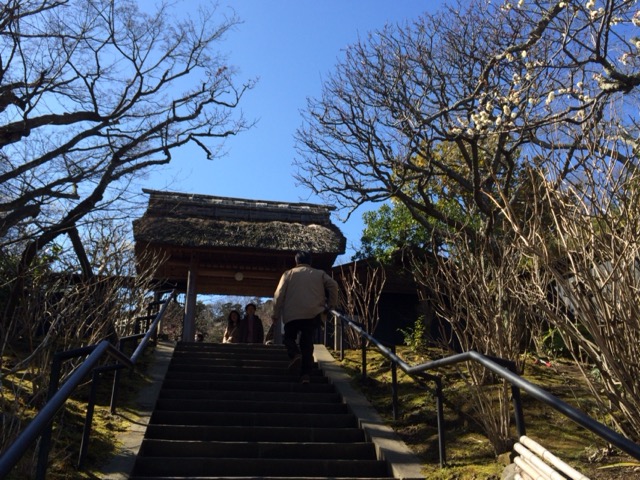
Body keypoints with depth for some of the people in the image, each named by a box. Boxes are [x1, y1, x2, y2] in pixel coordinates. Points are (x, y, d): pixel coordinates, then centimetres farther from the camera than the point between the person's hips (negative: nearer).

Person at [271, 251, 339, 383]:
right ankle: (305, 373, 2)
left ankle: (295, 354, -16)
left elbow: (279, 294, 5)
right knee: (307, 342, 8)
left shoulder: (288, 274, 12)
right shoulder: (319, 274, 15)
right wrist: (332, 305, 8)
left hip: (292, 314, -1)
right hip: (313, 313, 1)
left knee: (289, 337, 15)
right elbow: (333, 285, 0)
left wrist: (276, 314, 9)